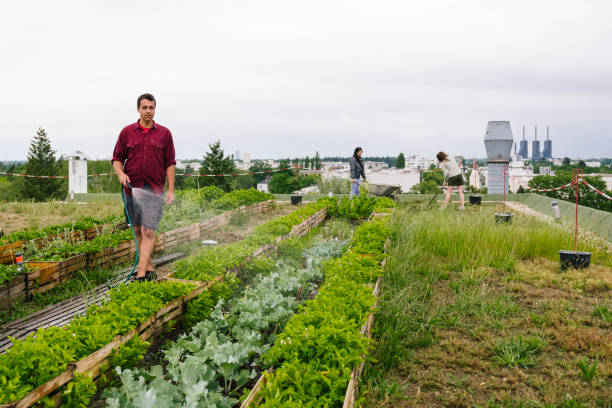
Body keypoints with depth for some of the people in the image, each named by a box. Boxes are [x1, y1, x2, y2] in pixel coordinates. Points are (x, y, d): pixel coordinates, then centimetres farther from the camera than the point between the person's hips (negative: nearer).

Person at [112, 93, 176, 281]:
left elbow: (170, 163, 5)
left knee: (148, 232, -9)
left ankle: (141, 274, -11)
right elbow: (117, 158, 10)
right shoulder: (127, 132, 7)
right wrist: (120, 173, -11)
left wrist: (171, 190, -1)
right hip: (132, 188, 2)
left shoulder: (164, 133, 5)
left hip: (154, 190, -2)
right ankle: (149, 267, 22)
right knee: (137, 230, 9)